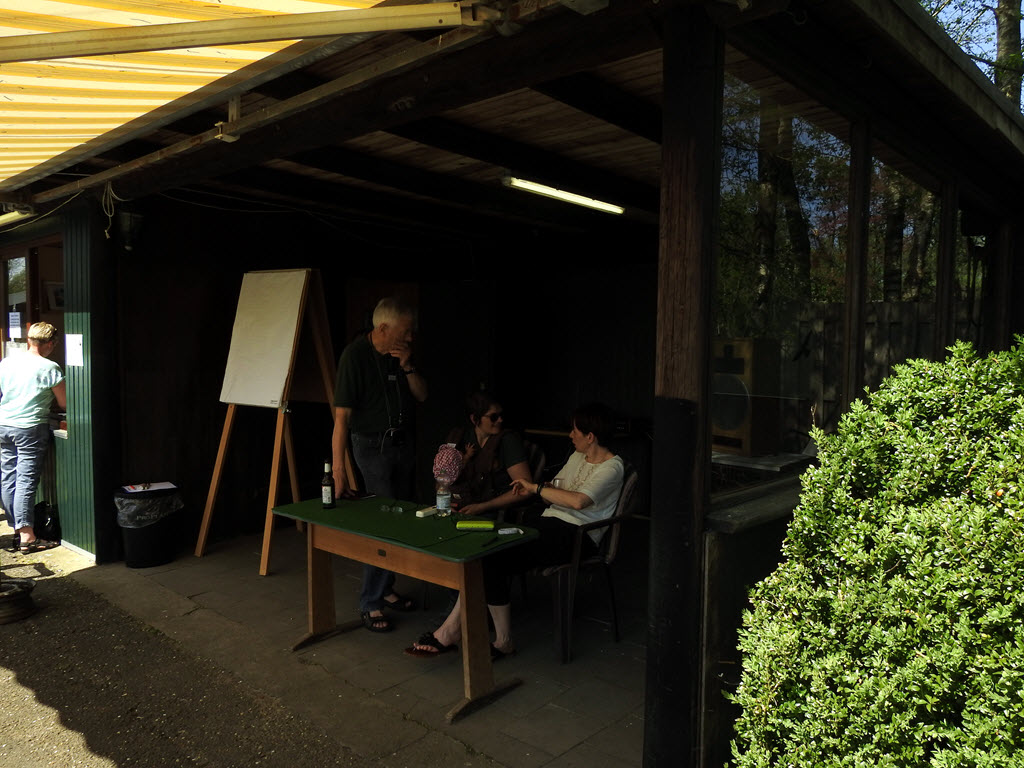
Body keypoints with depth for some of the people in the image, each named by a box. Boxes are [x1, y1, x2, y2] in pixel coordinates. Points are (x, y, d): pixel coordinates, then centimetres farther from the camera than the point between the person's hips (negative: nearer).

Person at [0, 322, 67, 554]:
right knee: (26, 482, -5)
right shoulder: (50, 368, -10)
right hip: (31, 428, -6)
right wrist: (48, 397, 18)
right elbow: (64, 404, -4)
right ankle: (27, 538, -3)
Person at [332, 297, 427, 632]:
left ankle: (385, 588, 27)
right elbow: (342, 416, -21)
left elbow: (422, 395, 8)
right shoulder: (355, 355, -18)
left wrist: (407, 366, -11)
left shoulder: (402, 353, 2)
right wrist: (338, 469, -25)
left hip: (403, 443, 7)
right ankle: (371, 605, 5)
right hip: (372, 445, -7)